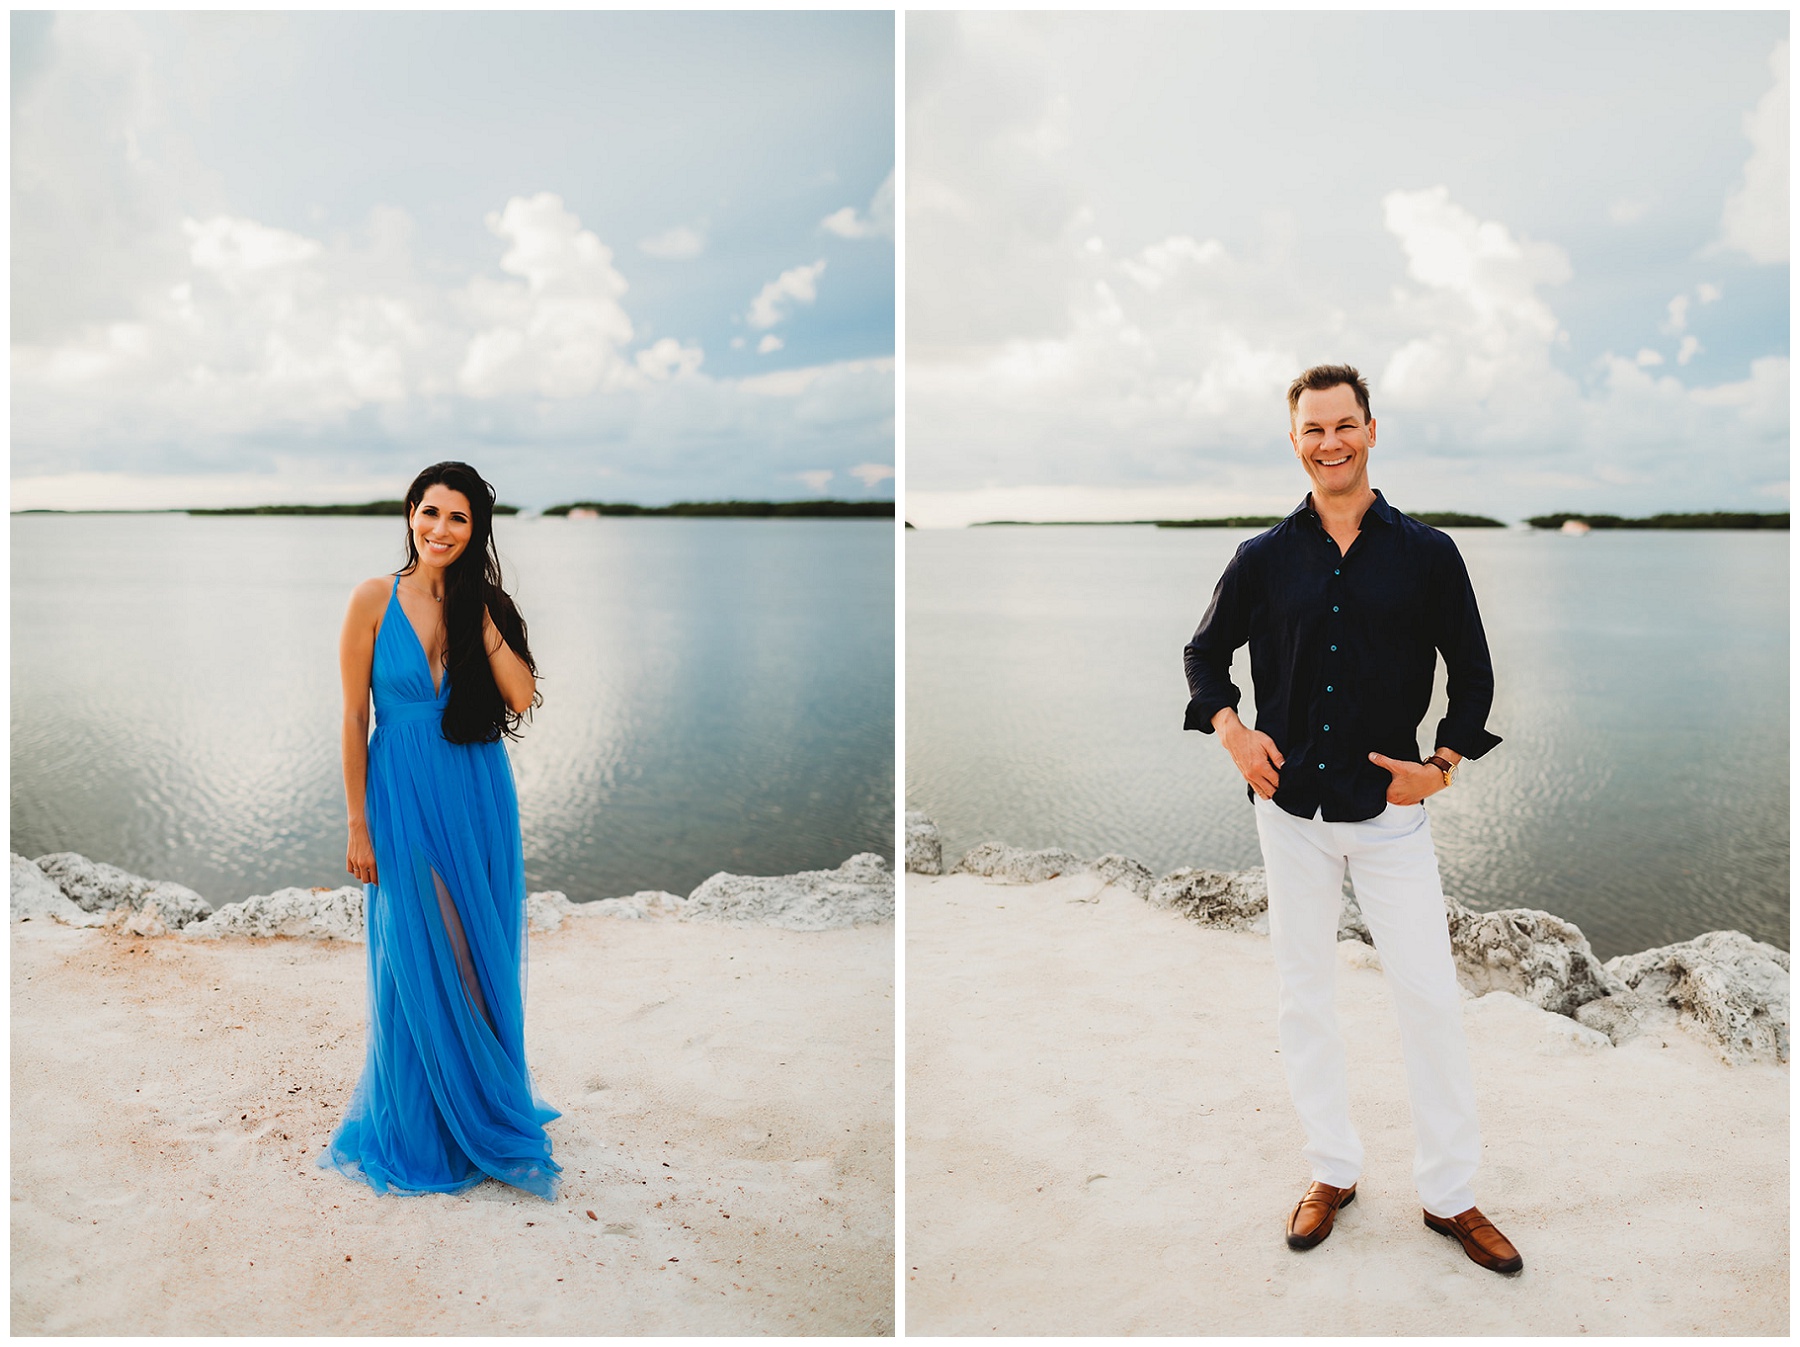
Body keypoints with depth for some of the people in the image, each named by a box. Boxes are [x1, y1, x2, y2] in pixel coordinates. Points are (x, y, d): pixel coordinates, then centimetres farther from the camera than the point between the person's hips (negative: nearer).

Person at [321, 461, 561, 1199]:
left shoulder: (482, 604, 3)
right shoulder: (376, 598, -6)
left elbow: (523, 697, -10)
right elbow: (353, 715, -5)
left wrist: (480, 617, -13)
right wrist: (358, 824, -6)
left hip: (478, 801, 3)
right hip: (404, 800, -3)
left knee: (481, 961, 12)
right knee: (416, 966, 5)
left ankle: (485, 1112, 32)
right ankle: (417, 1130, 25)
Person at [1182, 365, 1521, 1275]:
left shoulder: (1427, 553, 0)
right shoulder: (1263, 559, 2)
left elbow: (1472, 670, 8)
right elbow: (1205, 650, 14)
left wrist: (1443, 764, -3)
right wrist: (1229, 730, -3)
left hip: (1389, 809, -1)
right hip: (1291, 808, 1)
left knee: (1431, 996, 2)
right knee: (1302, 996, 10)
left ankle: (1449, 1194, 20)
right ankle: (1332, 1172, 28)